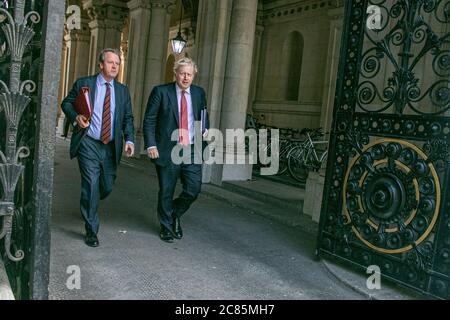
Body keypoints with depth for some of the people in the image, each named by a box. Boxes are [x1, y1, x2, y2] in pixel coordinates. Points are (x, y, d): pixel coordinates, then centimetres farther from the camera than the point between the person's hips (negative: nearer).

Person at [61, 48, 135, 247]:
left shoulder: (123, 91, 10)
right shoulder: (84, 84, 2)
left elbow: (128, 118, 9)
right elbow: (66, 103, 9)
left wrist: (129, 140, -5)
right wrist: (76, 117, -12)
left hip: (111, 147, 4)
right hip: (88, 144, -4)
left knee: (107, 187, 10)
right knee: (91, 185, -7)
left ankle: (88, 205, 44)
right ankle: (91, 231, 6)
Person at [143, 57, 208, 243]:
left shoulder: (199, 93, 9)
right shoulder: (161, 92, -2)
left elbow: (203, 115, 23)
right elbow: (149, 120, -3)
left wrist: (205, 129, 2)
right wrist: (150, 145, -13)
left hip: (192, 150, 3)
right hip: (167, 150, -3)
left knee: (193, 190, 0)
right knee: (166, 192, 7)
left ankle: (175, 215, 29)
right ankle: (166, 226, 27)